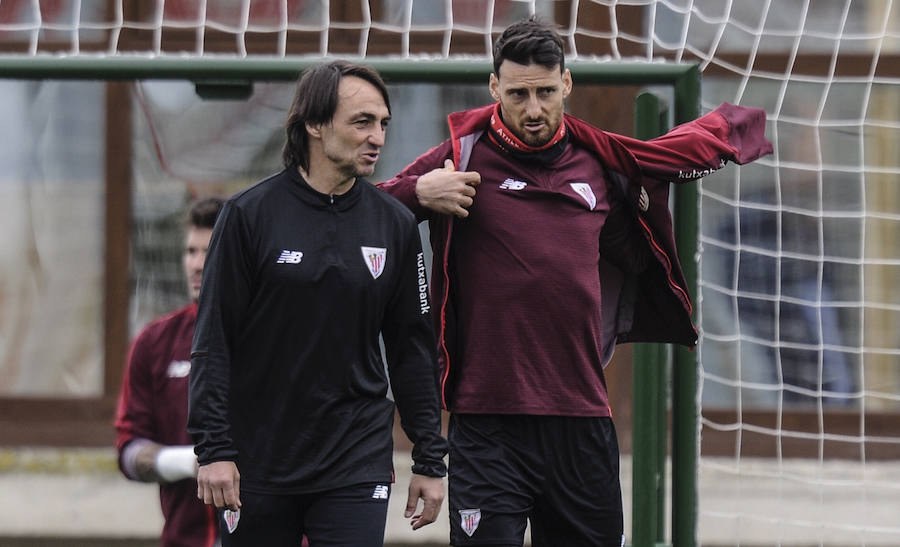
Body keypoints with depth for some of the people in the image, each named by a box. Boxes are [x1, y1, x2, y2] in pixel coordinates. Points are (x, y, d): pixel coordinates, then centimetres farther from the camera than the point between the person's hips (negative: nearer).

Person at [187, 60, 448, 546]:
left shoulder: (395, 224, 6)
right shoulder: (250, 214, -3)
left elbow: (412, 348, 11)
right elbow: (213, 338, -4)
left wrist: (430, 458, 9)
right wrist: (213, 447, -10)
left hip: (357, 466, 2)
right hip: (257, 465, -2)